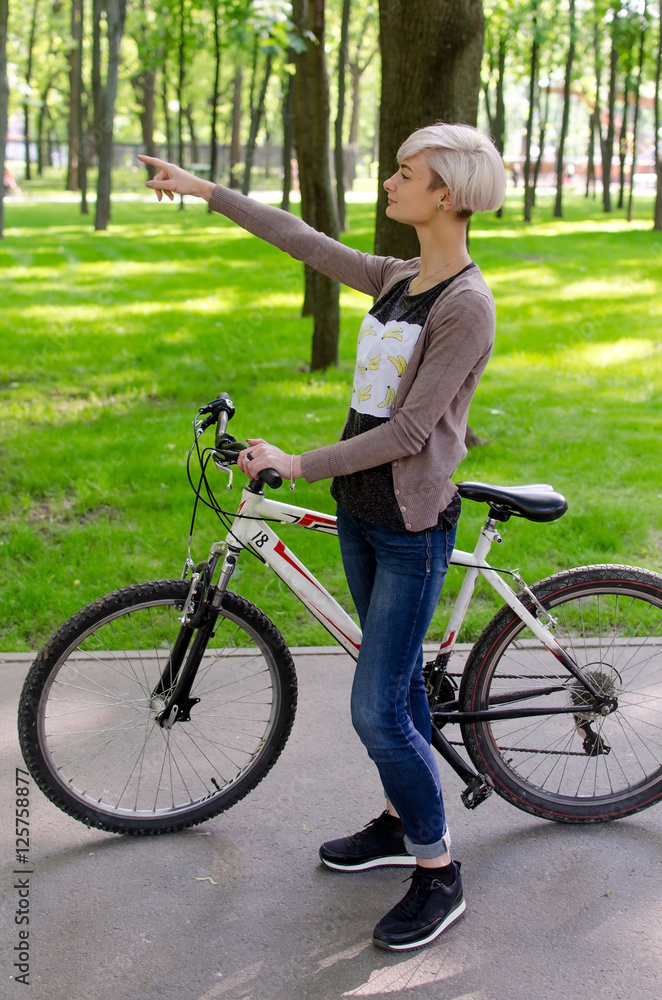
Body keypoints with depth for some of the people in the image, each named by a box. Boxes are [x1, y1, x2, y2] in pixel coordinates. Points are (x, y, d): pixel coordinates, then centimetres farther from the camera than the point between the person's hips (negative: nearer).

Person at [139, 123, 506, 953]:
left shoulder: (466, 303, -18)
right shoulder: (396, 280, 6)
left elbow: (409, 431, -21)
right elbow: (303, 241, 16)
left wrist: (297, 464, -17)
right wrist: (206, 190, 19)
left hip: (412, 527, -8)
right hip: (360, 511, 8)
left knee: (377, 710, -5)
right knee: (398, 681, 20)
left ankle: (439, 876, 12)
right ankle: (401, 826, 36)